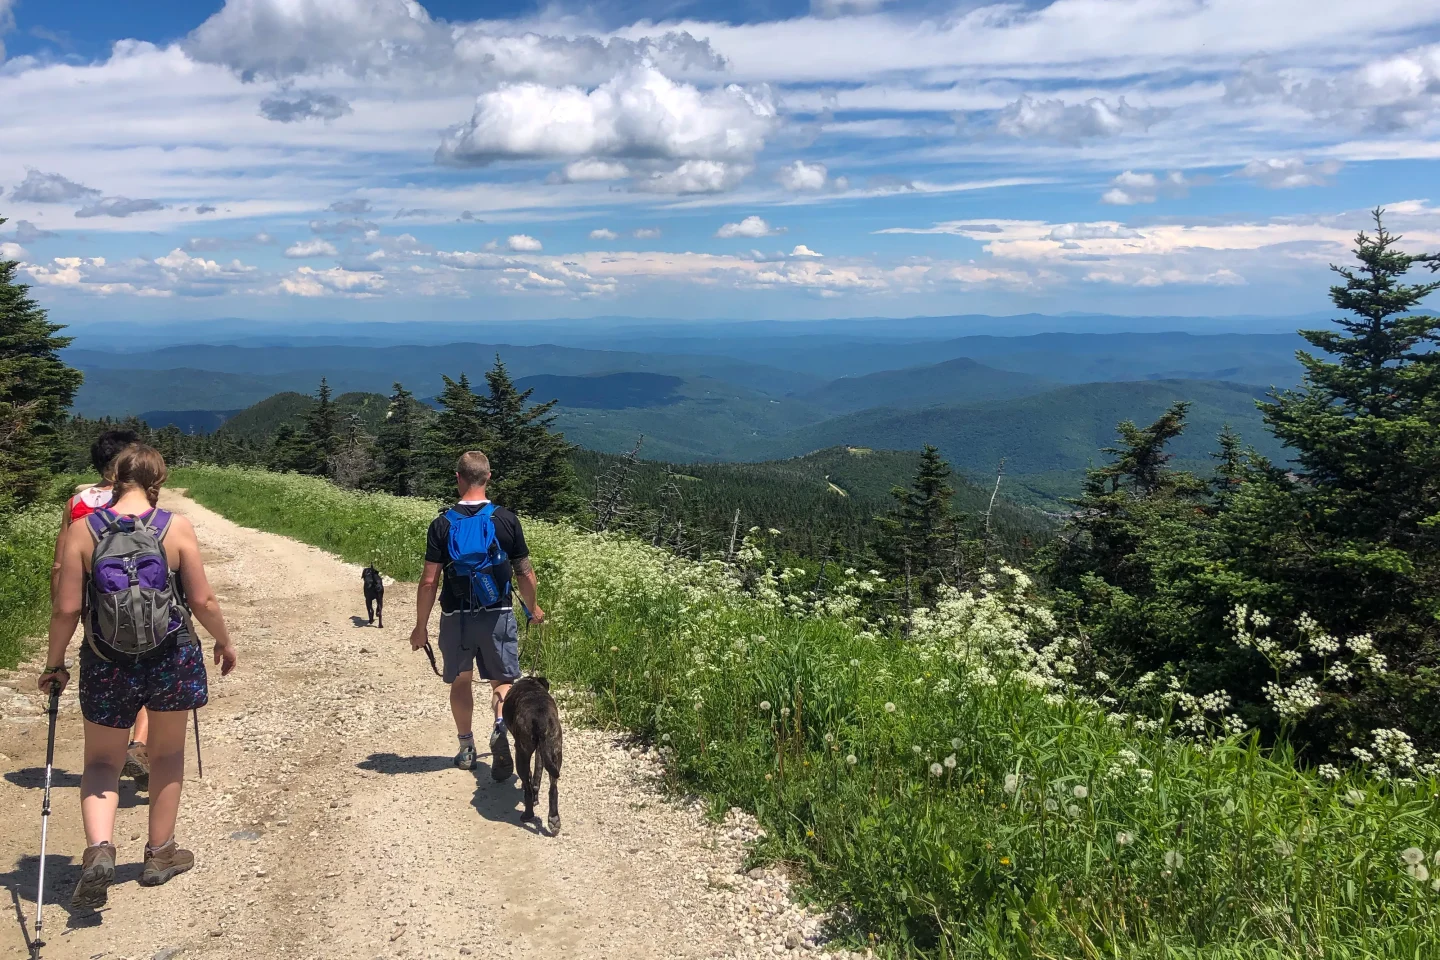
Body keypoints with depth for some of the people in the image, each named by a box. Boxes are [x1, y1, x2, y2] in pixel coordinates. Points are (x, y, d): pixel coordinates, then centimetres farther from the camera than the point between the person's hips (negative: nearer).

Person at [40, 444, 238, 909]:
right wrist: (225, 642, 10)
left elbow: (66, 608, -6)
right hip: (172, 659, 0)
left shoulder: (82, 530, -7)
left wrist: (54, 664, 8)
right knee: (167, 753, 20)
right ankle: (160, 853, 30)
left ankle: (99, 849, -7)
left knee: (101, 762, 16)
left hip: (107, 663, 0)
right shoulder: (176, 528, -9)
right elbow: (202, 599, -7)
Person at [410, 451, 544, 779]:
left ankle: (466, 749, 26)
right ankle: (501, 726, -20)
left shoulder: (442, 524, -7)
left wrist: (421, 626, 3)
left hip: (456, 617, 0)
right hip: (498, 615, 0)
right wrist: (533, 609, 17)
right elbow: (525, 573, 0)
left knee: (461, 681, 17)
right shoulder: (507, 520, -5)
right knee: (502, 680, 9)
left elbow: (429, 582, -7)